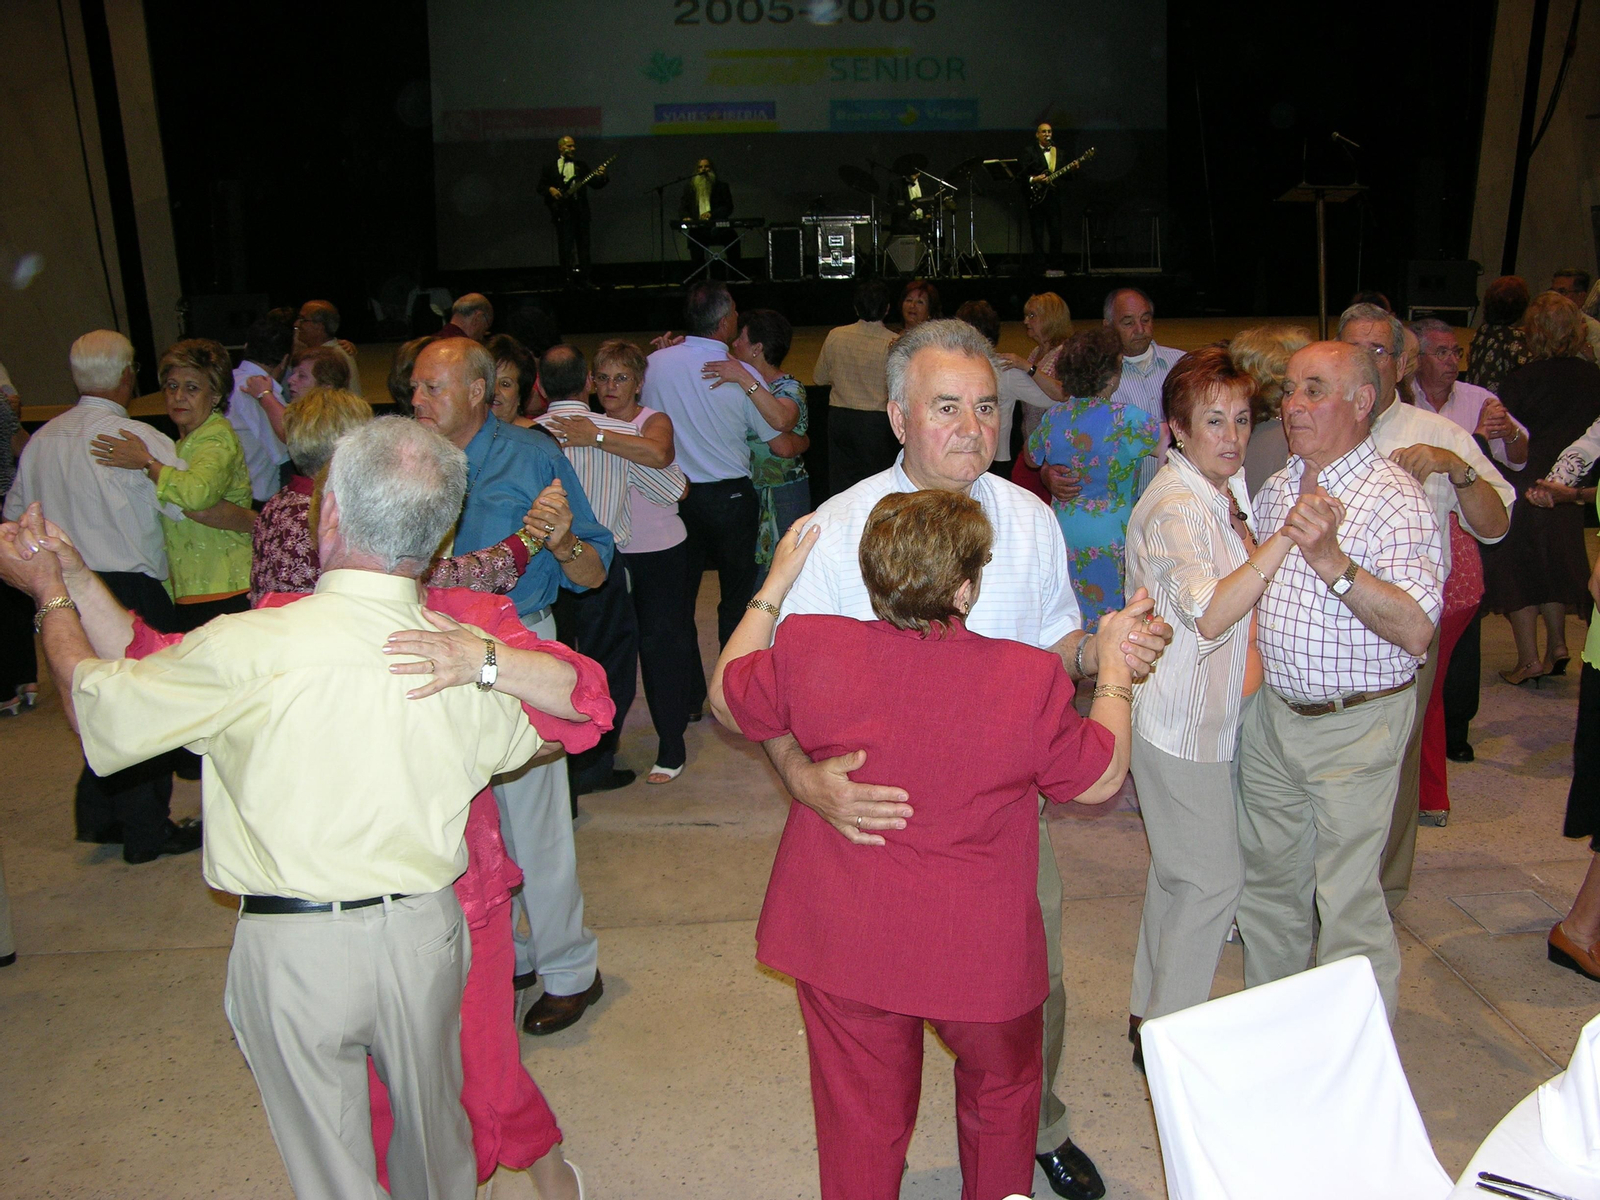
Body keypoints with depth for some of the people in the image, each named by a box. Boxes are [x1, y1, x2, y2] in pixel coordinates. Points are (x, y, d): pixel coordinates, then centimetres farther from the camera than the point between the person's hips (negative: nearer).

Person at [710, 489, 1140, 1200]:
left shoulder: (809, 653, -17)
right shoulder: (1028, 680, -21)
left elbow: (727, 697, 4)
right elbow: (1101, 778, -4)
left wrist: (774, 586, 11)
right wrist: (1116, 663, 8)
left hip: (841, 945, 1)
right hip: (980, 952, -1)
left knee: (861, 1114, 21)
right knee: (1002, 1086, 29)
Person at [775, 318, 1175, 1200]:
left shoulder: (1030, 519, -2)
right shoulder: (837, 531, -15)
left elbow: (1047, 648, 10)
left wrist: (1097, 651, -14)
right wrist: (807, 779, -33)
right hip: (880, 813, -3)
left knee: (1034, 993, 18)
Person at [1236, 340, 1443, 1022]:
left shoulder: (1396, 498, -15)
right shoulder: (1277, 488, 8)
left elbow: (1416, 630, -28)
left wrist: (1332, 561, -36)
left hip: (1355, 724, -7)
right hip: (1272, 711, 7)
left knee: (1347, 901, -1)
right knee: (1268, 876, 18)